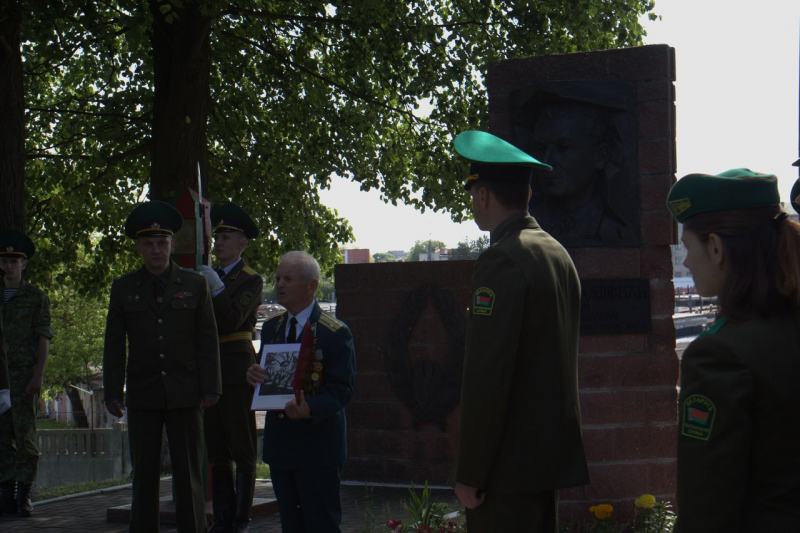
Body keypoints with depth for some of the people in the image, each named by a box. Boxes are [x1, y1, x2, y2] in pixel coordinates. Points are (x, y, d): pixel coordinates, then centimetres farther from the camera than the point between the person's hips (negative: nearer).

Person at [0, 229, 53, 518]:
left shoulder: (36, 297, 4)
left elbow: (43, 340, -1)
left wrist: (38, 376, -12)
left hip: (24, 373, -3)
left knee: (25, 431, -8)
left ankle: (25, 494, -2)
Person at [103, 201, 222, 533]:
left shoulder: (195, 285, 5)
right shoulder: (124, 288, 7)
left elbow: (208, 340, 3)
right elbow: (114, 344, 7)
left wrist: (210, 388, -3)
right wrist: (113, 391, 0)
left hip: (185, 393, -1)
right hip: (142, 394, 1)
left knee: (188, 471, 2)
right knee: (144, 472, 5)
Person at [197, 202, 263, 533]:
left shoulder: (251, 280, -2)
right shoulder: (208, 278, 17)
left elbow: (231, 321, -15)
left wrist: (216, 287, -20)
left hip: (238, 372, -6)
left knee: (243, 450, -1)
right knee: (216, 452, 8)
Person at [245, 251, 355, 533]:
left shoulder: (335, 333, -9)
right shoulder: (271, 327, 11)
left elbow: (341, 390, -14)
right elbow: (266, 378, 16)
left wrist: (309, 409, -32)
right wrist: (253, 375, -9)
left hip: (318, 446, -6)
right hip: (279, 442, 6)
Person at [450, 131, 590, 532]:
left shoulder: (501, 261, -16)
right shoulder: (558, 253, 13)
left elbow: (488, 373, -20)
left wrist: (469, 474, -17)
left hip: (510, 462, -9)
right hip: (553, 450, 9)